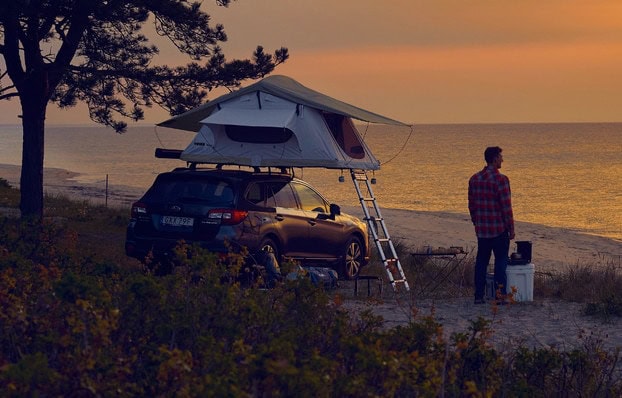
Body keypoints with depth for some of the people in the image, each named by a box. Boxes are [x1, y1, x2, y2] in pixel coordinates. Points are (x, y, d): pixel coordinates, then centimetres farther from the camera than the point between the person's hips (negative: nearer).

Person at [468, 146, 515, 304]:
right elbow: (506, 207, -14)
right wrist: (511, 228, -7)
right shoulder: (500, 179, -14)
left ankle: (479, 296, 10)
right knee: (501, 261, 2)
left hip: (481, 230, 6)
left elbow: (471, 205, 13)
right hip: (499, 229, -6)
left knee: (481, 261, 10)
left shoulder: (474, 179, 7)